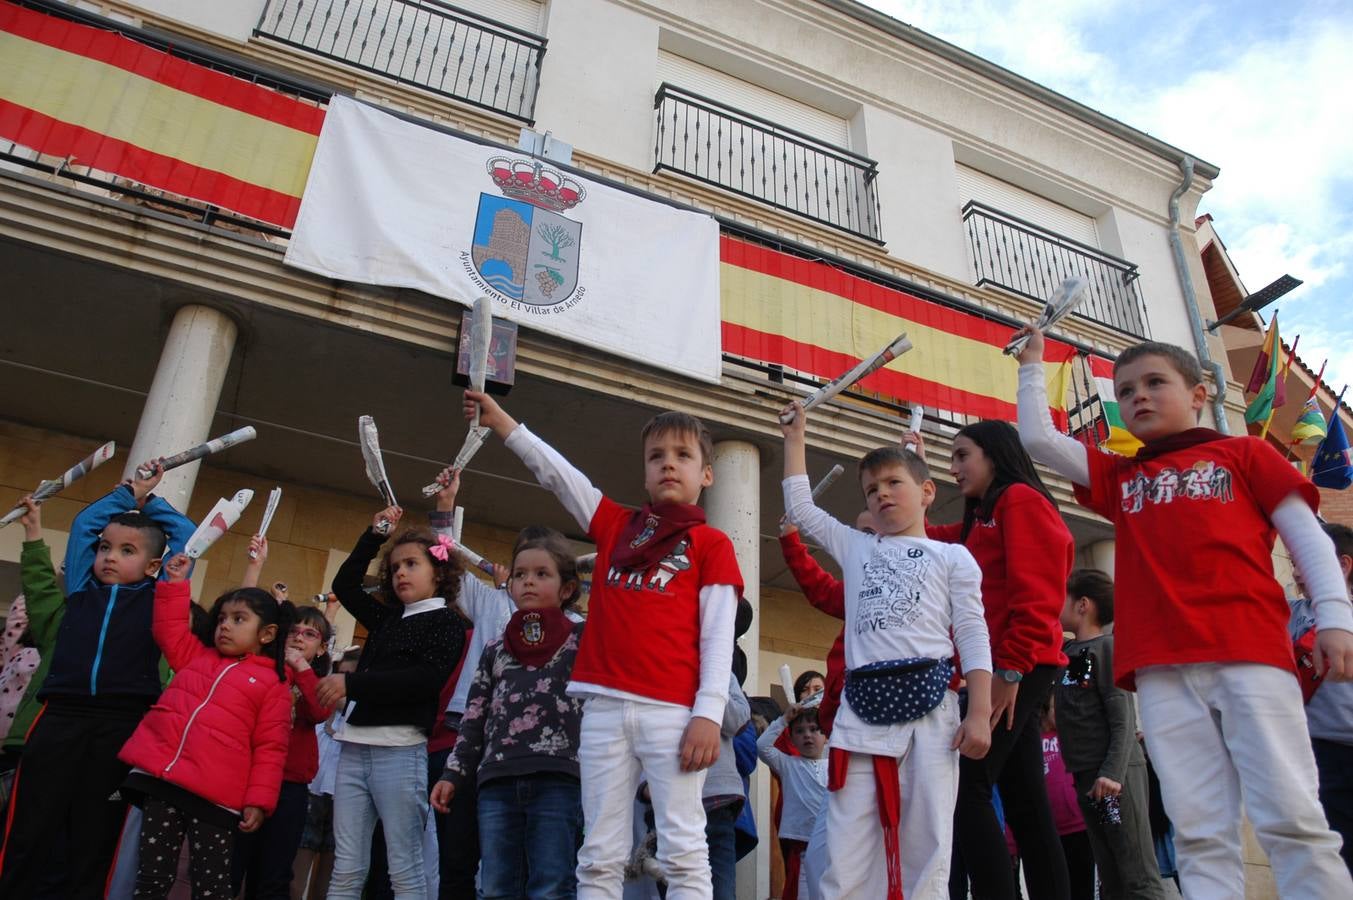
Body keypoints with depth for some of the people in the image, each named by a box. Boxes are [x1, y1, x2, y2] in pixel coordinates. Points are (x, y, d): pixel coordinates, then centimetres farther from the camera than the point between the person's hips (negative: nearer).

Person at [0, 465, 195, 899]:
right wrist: (127, 493, 26)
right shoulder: (82, 587, 14)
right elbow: (84, 523, 23)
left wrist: (148, 500, 23)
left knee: (96, 835, 6)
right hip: (61, 714, 2)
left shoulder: (158, 597, 8)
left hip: (123, 723, -2)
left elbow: (186, 536, 13)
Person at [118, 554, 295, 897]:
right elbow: (170, 631, 27)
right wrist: (176, 584, 19)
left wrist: (258, 801, -9)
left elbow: (270, 749, -2)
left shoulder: (272, 682, 2)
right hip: (160, 780, 5)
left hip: (215, 797, -5)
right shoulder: (197, 657, 19)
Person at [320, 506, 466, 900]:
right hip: (355, 747, 6)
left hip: (400, 750, -6)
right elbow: (344, 584, 29)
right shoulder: (386, 618, 18)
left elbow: (426, 678, -16)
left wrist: (351, 682, -18)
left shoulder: (447, 621, -1)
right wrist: (375, 534, 22)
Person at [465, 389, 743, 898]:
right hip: (605, 707, 4)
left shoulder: (711, 544, 7)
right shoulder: (616, 525, 18)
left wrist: (709, 715, -10)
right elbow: (554, 471, 17)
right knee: (600, 855, 6)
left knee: (683, 851, -4)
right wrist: (499, 421, 12)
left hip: (673, 711, -4)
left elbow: (718, 635, -1)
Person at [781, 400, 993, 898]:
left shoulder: (952, 556, 10)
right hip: (862, 705, 3)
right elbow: (800, 507, 22)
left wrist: (979, 713, -7)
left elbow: (973, 637, 3)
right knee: (847, 848, 0)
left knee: (926, 843, -1)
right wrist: (795, 437, 23)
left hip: (927, 701, -2)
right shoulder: (855, 548, 19)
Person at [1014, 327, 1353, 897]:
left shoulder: (1242, 454, 15)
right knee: (1198, 828, -1)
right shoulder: (1119, 479, 22)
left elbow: (1307, 537, 10)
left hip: (1250, 651, -2)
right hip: (1163, 670, 3)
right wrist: (1032, 366, 25)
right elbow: (1037, 438, 20)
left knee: (1289, 815, -8)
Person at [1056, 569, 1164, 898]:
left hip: (1116, 774, -8)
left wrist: (1113, 772, -22)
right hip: (1085, 775, 8)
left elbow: (1123, 719, -13)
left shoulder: (1107, 647, -6)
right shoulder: (1066, 652, 14)